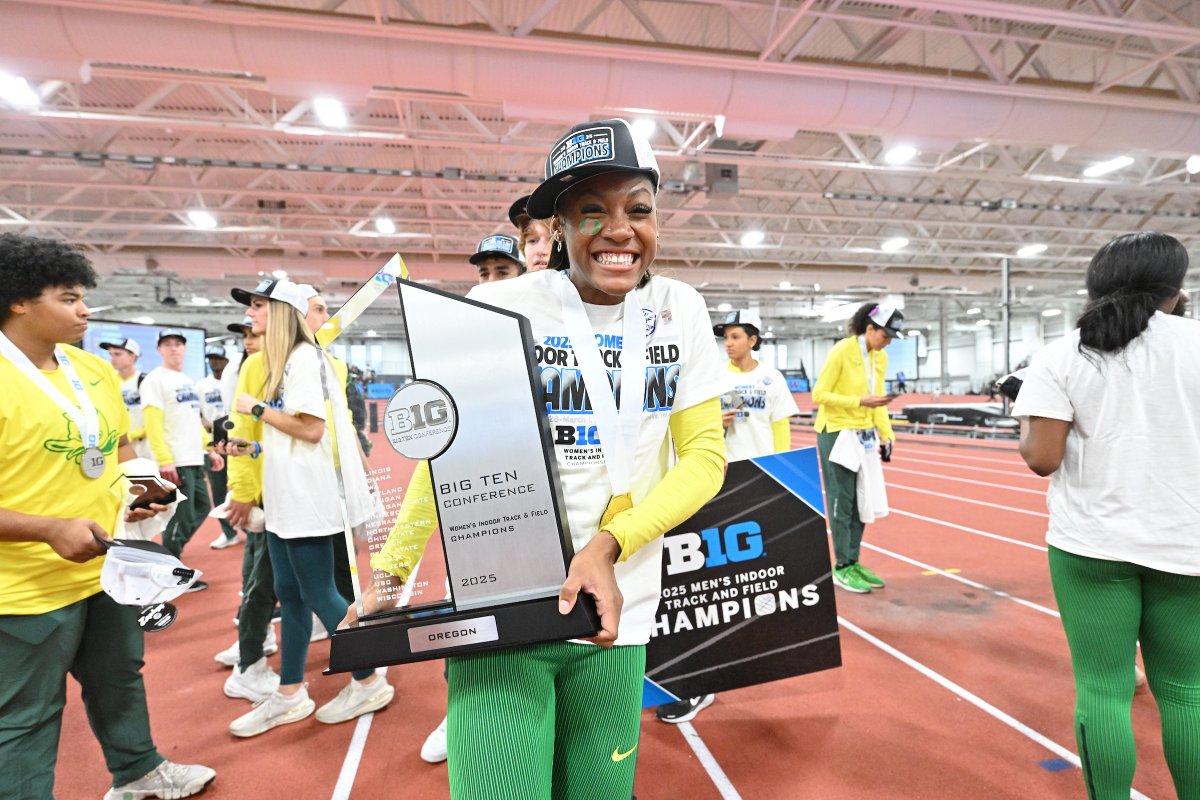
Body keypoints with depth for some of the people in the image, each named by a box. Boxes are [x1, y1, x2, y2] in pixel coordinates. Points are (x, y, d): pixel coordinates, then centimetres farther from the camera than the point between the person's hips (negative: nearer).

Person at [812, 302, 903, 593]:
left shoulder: (881, 357, 8)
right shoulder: (841, 351, -13)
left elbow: (878, 398, 13)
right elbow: (819, 395, -15)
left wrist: (886, 433, 2)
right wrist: (860, 402, -21)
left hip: (864, 435, 7)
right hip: (836, 433, -7)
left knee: (860, 500, 10)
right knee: (842, 501, -2)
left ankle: (853, 562, 21)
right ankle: (842, 568, 9)